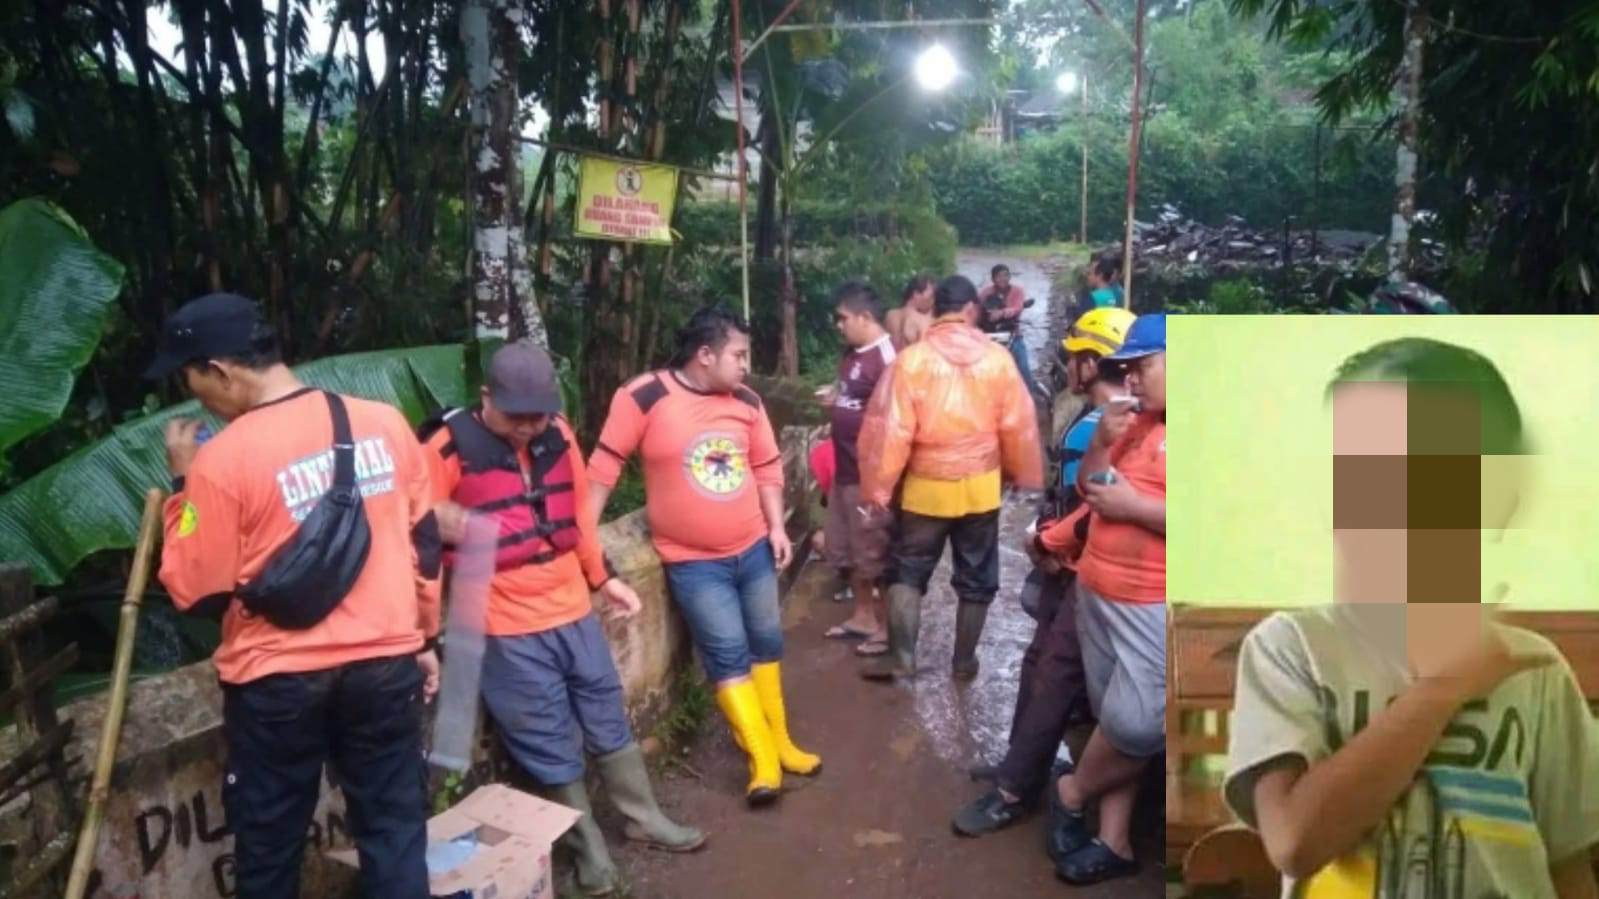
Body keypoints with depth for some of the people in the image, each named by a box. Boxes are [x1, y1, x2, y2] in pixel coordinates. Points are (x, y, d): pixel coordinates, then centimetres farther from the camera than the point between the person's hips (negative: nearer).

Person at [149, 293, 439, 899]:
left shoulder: (222, 458, -15)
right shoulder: (384, 423, -2)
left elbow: (196, 592, -7)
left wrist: (183, 483, 0)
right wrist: (424, 637, 16)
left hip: (279, 681, -3)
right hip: (386, 663, 3)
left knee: (269, 845, 18)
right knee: (394, 830, 15)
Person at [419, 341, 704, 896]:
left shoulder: (558, 435, 4)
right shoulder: (448, 447, -14)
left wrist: (603, 578, 17)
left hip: (574, 610, 5)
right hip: (508, 628, -5)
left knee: (607, 720, 18)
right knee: (550, 745, 7)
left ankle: (643, 818, 36)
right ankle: (588, 849, 26)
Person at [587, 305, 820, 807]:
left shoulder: (746, 401, -1)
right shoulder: (644, 397, -15)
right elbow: (605, 465, -11)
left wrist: (777, 527, 5)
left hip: (754, 548, 5)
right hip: (693, 561, -5)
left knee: (766, 642, 15)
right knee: (728, 655, -4)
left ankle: (779, 742, 32)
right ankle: (763, 761, 7)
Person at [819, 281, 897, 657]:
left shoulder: (886, 359, -21)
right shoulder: (853, 355, 9)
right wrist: (834, 397, 9)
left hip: (870, 475, -10)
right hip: (845, 471, 10)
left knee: (875, 555, 3)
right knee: (847, 552, 19)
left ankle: (886, 626, 19)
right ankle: (863, 616, 35)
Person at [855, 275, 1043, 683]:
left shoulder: (911, 359, -11)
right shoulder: (997, 358, -7)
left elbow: (890, 429, -12)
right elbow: (1019, 426, -2)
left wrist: (878, 487, -4)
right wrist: (1023, 477, 13)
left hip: (926, 486, -1)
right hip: (981, 487, 1)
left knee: (908, 570, 14)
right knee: (976, 577, 14)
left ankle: (901, 655, 12)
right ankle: (964, 660, 24)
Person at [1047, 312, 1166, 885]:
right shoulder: (1139, 422, 13)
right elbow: (1087, 487, 17)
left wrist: (1133, 506, -20)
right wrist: (1103, 441, -2)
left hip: (1159, 606, -7)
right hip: (1098, 592, 8)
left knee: (1134, 724, -6)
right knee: (1113, 719, 11)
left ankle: (1071, 794, 22)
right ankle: (1114, 842, 21)